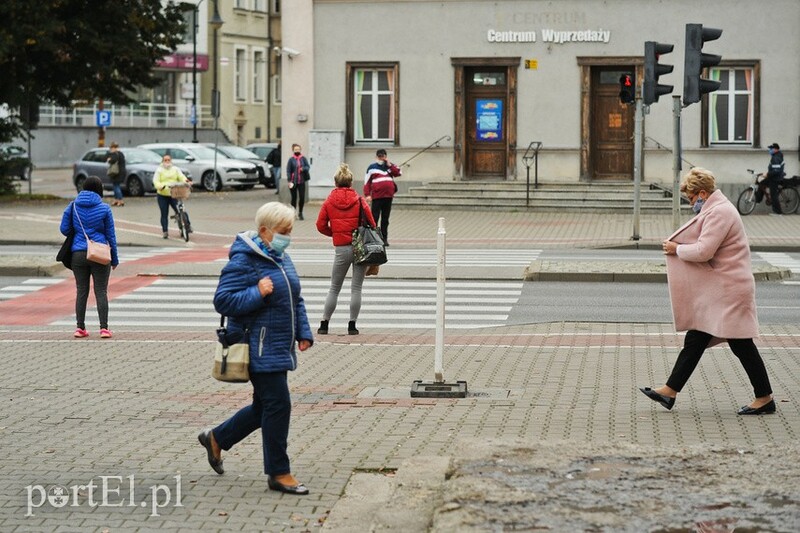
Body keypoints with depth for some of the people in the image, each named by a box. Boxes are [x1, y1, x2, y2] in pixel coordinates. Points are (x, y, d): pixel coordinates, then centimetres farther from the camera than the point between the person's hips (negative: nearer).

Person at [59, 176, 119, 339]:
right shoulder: (104, 208, -5)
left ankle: (80, 328, 9)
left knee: (81, 291, 10)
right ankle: (104, 328, -2)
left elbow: (64, 229, 2)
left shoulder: (73, 206, 1)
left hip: (78, 254, 2)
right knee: (101, 291, 2)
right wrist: (115, 258, 6)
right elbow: (110, 235, -1)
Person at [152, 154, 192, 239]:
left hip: (174, 194, 1)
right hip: (163, 196, -1)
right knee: (164, 214, 1)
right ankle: (165, 232, 7)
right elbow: (156, 181, -5)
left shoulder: (176, 169, 12)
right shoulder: (159, 170, 5)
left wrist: (186, 181, -23)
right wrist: (161, 186, -27)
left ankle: (188, 225, 2)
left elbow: (181, 177, 0)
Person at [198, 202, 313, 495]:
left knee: (264, 407, 16)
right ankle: (278, 473, 3)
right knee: (277, 405, -7)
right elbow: (223, 300, -18)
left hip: (279, 348, 10)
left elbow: (296, 300, 22)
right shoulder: (244, 261, -15)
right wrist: (257, 293, -26)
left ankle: (216, 438, 36)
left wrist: (303, 333, 12)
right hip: (260, 348, -10)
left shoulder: (281, 258, 13)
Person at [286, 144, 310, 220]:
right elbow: (288, 170, -4)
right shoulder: (291, 159, -3)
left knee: (302, 197, -3)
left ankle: (300, 213, 14)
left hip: (301, 181, 1)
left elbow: (308, 166, 3)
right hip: (293, 181, -1)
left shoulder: (303, 159, 2)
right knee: (294, 197, 5)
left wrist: (303, 169, -20)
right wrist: (289, 181, -11)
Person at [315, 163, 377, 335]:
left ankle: (324, 324, 11)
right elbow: (371, 224, -2)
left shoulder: (329, 202, 1)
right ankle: (352, 325, 3)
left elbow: (321, 226, 1)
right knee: (356, 288, 5)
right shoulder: (359, 200, -1)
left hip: (341, 248, 0)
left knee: (334, 288, 11)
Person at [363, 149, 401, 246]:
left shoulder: (390, 166, 14)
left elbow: (398, 173, -3)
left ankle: (384, 238, 13)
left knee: (385, 219, 8)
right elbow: (367, 182, 0)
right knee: (374, 218, -6)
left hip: (388, 197, 3)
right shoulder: (372, 167, 4)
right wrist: (367, 195, -10)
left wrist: (389, 165, -5)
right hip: (376, 197, -3)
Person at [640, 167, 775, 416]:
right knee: (695, 340, 11)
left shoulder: (720, 212, -18)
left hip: (728, 290, -11)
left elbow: (704, 251, -23)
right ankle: (670, 391, 14)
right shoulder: (714, 210, 15)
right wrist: (678, 247, 7)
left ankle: (765, 398, 5)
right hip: (713, 292, 11)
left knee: (741, 345, -3)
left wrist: (677, 249, -8)